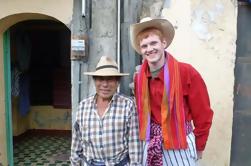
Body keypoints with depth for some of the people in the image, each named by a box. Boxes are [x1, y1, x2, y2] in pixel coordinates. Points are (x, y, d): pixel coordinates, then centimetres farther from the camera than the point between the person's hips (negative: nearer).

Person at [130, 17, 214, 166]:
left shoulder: (187, 72, -16)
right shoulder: (139, 78, -2)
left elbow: (203, 114, -9)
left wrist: (198, 146, -1)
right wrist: (146, 138, 9)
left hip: (180, 144, -4)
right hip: (151, 145, 4)